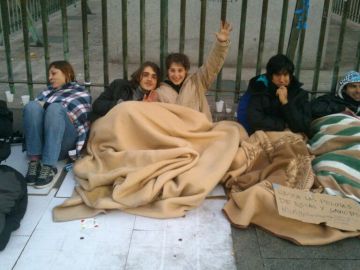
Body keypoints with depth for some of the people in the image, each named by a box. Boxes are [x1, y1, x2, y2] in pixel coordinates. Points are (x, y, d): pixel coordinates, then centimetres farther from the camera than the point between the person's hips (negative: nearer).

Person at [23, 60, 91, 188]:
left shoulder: (81, 92, 22)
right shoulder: (48, 91, 34)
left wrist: (45, 106, -2)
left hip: (65, 140, -3)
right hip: (40, 137, 3)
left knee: (55, 108, -31)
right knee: (32, 106, -24)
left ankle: (49, 166, -37)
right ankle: (34, 162, -32)